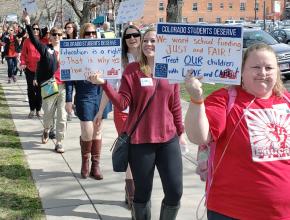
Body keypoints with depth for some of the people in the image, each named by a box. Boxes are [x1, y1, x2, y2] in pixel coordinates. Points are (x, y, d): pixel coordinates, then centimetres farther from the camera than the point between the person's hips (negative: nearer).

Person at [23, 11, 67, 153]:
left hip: (64, 87, 2)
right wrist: (28, 23, -23)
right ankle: (46, 130, 42)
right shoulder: (45, 49, 1)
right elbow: (33, 39, -12)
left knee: (62, 117, 2)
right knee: (48, 114, 9)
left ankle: (59, 143, 11)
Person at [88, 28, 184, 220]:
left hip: (168, 139, 3)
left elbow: (175, 106, 10)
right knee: (143, 192, 7)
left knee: (175, 192, 3)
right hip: (140, 140, -2)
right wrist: (104, 84, -23)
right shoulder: (132, 70, -3)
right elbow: (122, 103, -11)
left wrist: (180, 132, 14)